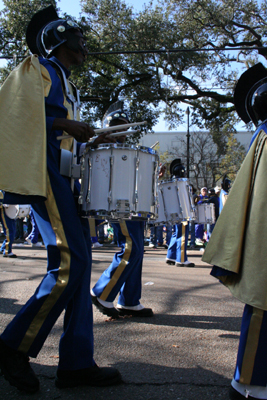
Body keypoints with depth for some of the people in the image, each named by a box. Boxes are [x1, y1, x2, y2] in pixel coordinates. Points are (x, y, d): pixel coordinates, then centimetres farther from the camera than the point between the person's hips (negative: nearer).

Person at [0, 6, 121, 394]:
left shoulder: (67, 85, 28)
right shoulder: (36, 68, 3)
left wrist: (92, 142, 13)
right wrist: (65, 124, -16)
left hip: (66, 175, 10)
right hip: (44, 172, -9)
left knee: (78, 262, 3)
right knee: (70, 262, -17)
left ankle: (77, 362, 8)